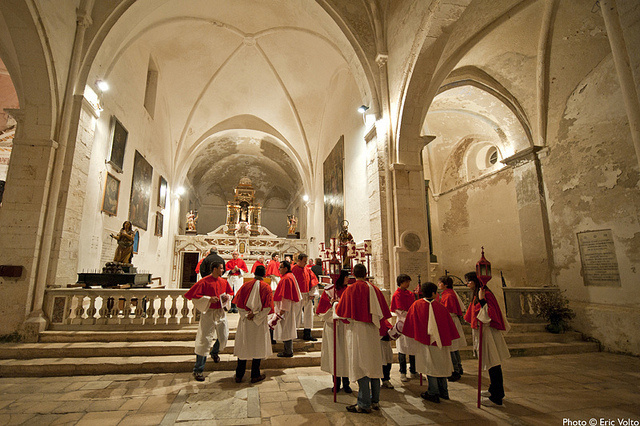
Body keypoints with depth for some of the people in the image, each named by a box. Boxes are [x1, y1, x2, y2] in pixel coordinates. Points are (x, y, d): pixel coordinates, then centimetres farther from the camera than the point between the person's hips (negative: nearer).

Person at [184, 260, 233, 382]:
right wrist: (209, 299, -21)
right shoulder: (204, 282, -11)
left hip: (221, 312, 6)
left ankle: (214, 352, 44)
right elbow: (195, 296, -11)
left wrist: (227, 297, -3)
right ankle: (198, 370, 10)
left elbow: (230, 293, 19)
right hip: (208, 313, -5)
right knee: (205, 341, -2)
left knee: (224, 337, 9)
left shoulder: (223, 281, 6)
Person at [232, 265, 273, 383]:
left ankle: (239, 375, 21)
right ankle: (255, 375, 17)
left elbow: (238, 303, -2)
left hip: (244, 321, 2)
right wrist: (256, 316, -8)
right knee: (257, 347, 9)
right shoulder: (266, 287, -7)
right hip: (259, 323, -2)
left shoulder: (245, 285, -2)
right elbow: (267, 307, -12)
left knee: (243, 346, 12)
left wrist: (246, 315, -2)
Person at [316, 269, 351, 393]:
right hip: (332, 324, -1)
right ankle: (336, 382, 22)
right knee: (334, 352, 6)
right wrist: (332, 304, -15)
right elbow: (322, 308, 1)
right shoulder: (329, 290, -1)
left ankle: (346, 383, 17)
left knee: (346, 353, 3)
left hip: (346, 324, 1)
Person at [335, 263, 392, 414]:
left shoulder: (350, 290, -10)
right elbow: (384, 312, 9)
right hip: (373, 331, 6)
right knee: (374, 364, 13)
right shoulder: (374, 289, 5)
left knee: (361, 365, 0)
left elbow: (340, 312, -2)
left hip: (357, 330, -5)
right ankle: (375, 400, 23)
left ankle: (364, 404, 5)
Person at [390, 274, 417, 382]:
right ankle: (403, 373, 13)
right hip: (402, 323, -6)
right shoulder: (397, 294, -9)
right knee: (402, 349, 1)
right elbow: (401, 312, -12)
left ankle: (413, 372, 24)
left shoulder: (410, 293, 12)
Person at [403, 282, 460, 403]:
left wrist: (416, 336, 14)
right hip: (440, 340, 2)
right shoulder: (440, 307, -4)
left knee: (430, 366, 5)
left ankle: (433, 394, 10)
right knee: (440, 365, 16)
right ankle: (443, 392, 28)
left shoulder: (416, 305, -7)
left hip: (425, 341, -2)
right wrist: (447, 338, 16)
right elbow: (449, 325, 4)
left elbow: (409, 324, 0)